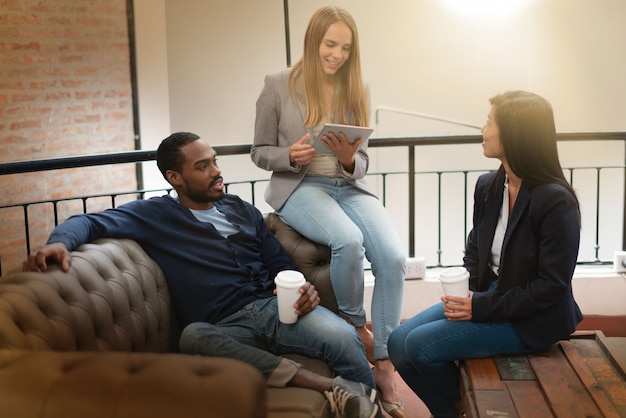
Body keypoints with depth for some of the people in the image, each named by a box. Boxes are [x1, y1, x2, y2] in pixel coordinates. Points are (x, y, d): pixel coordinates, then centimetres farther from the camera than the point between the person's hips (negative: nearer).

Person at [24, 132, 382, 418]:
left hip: (275, 308, 3)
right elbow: (91, 222, 0)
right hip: (227, 329, -2)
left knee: (343, 337, -29)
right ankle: (329, 386, -40)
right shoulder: (156, 215, 10)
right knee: (193, 335, -39)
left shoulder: (242, 210, 21)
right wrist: (60, 242, -24)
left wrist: (303, 288, -4)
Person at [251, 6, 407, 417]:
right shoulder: (278, 86, -1)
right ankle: (357, 327, -6)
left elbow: (361, 162, 10)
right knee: (349, 240, -35)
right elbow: (260, 151, 3)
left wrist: (349, 160, -15)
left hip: (349, 186, 4)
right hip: (299, 186, -3)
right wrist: (290, 156, -18)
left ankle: (384, 365, -13)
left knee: (394, 256, -24)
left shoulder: (356, 90, 9)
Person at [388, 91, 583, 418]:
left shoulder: (556, 201, -21)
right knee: (398, 342, -3)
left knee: (420, 345, -17)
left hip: (532, 318, -7)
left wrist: (481, 307, -20)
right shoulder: (487, 186, 2)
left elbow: (551, 286, -19)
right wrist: (466, 295, -5)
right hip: (487, 296, 8)